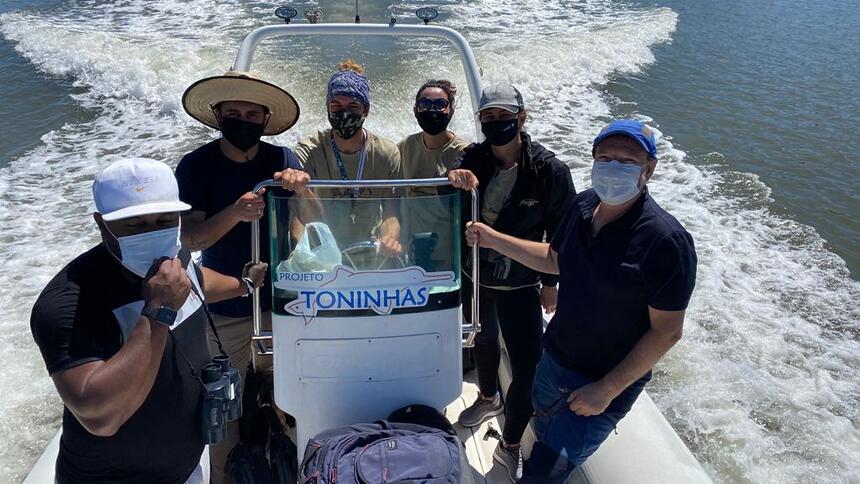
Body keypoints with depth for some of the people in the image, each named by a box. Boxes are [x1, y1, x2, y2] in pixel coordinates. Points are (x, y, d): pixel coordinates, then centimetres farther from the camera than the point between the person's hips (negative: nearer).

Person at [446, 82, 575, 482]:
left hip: (519, 283, -3)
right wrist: (454, 180, -31)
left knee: (528, 370, -6)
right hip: (474, 273, 4)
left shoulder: (550, 171, -18)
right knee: (484, 338, 27)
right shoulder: (473, 158, -9)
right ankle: (489, 398, 56)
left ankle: (510, 447, 17)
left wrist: (549, 283, -4)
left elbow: (560, 232, -8)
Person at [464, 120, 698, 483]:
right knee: (544, 437, 28)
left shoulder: (666, 241, -26)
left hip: (606, 384, -6)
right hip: (554, 358, 7)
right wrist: (494, 240, 3)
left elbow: (666, 331, -21)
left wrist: (608, 389, -20)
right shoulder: (584, 204, -6)